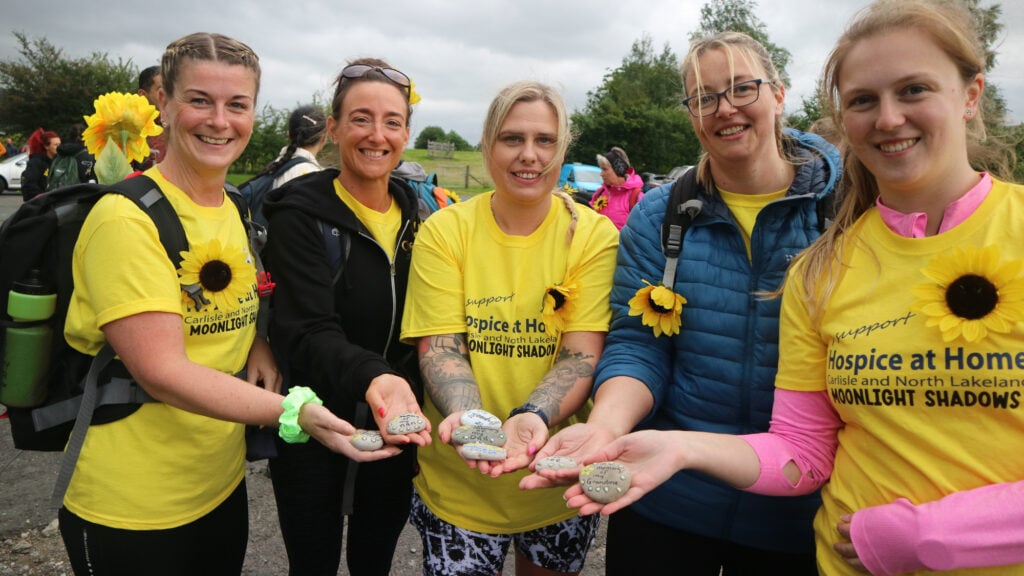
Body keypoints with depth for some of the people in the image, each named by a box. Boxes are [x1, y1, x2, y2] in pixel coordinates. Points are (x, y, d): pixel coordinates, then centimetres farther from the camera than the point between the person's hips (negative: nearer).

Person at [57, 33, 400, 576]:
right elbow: (161, 371, -25)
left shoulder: (239, 212, 4)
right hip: (130, 510, -6)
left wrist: (259, 345, -5)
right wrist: (295, 412, -34)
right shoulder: (128, 219, -19)